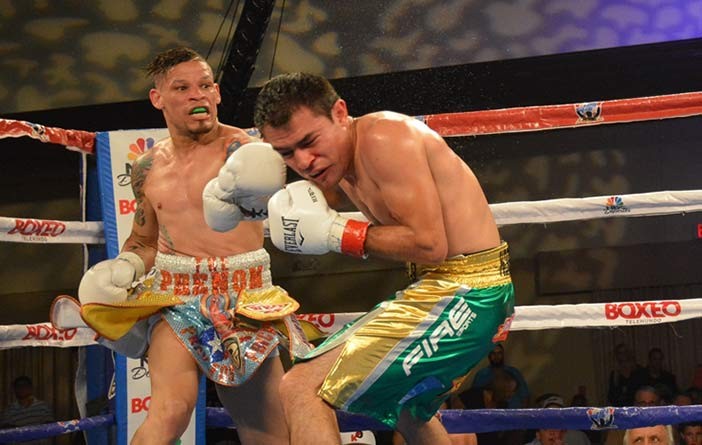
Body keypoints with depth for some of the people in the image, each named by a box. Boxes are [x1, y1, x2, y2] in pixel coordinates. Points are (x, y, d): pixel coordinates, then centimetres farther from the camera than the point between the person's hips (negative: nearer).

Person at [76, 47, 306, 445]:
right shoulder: (148, 169, 8)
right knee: (170, 410, -24)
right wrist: (122, 269, 0)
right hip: (175, 296, 1)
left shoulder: (240, 148, -4)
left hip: (245, 297, -1)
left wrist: (251, 196, -50)